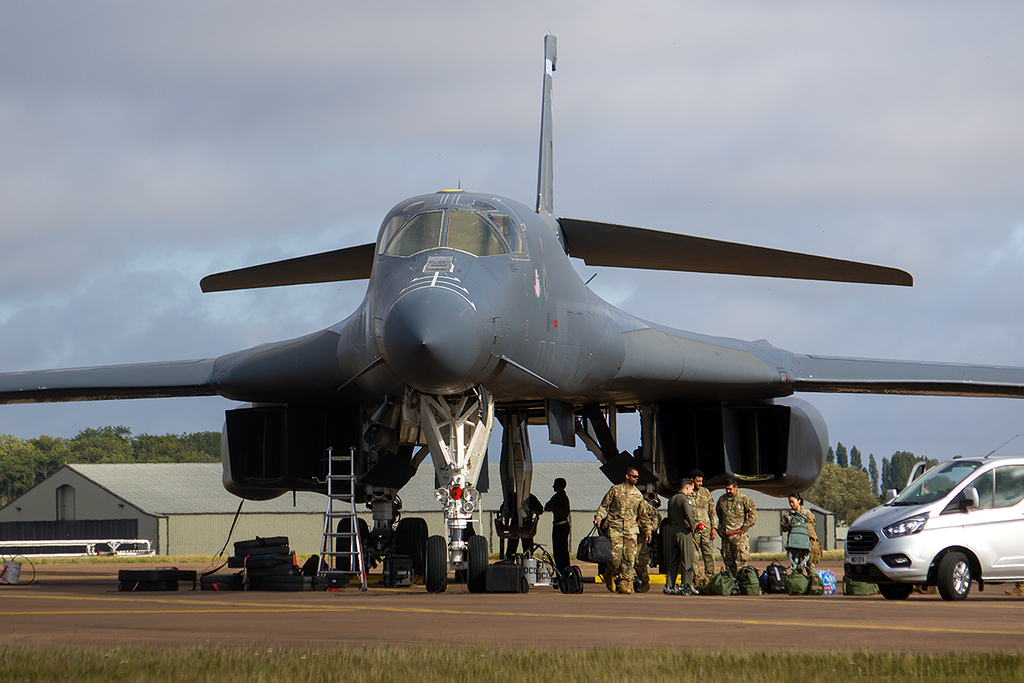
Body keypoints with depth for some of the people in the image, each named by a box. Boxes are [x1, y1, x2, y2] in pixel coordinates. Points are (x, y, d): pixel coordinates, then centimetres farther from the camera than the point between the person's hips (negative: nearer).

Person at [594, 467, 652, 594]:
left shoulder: (638, 495, 15)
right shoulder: (615, 489, 5)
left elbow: (642, 515, 22)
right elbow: (604, 505, 7)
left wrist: (647, 530, 18)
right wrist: (598, 517, -8)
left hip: (631, 529, 3)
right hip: (615, 527, -3)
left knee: (629, 558, -6)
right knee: (615, 557, -11)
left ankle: (625, 585, -1)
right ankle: (609, 575, 18)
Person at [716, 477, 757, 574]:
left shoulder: (744, 499, -3)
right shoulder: (722, 499, 12)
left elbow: (753, 515, -2)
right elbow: (717, 515, 26)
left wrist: (744, 529, -6)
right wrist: (719, 529, 15)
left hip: (739, 535, -5)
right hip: (725, 536, 5)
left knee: (741, 559, -11)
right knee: (728, 560, 7)